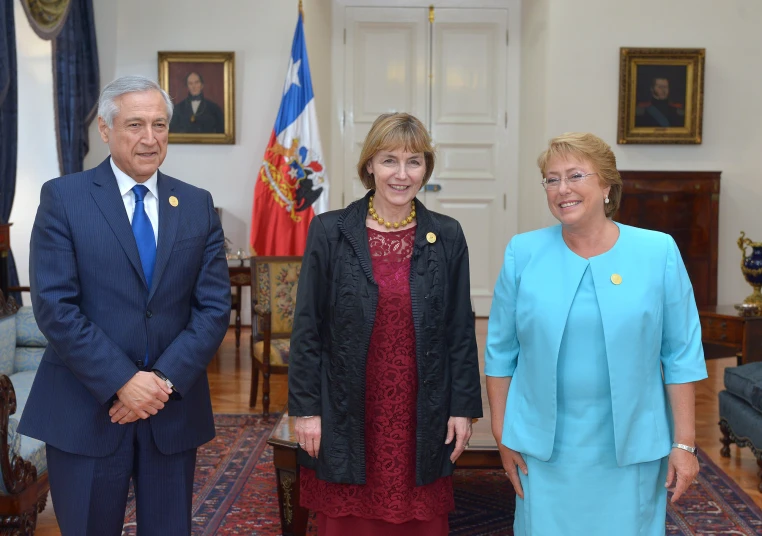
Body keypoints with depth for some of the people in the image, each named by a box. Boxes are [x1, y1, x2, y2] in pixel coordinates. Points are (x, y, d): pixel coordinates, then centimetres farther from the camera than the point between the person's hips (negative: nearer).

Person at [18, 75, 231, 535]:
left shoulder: (198, 205, 5)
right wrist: (122, 382, -16)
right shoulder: (63, 197, -3)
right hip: (85, 411, -2)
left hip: (174, 410, 3)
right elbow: (54, 305, -11)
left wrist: (165, 379, -12)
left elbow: (214, 306, 0)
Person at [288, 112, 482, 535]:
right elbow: (307, 328, -2)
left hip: (422, 417, 1)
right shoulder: (329, 232, -3)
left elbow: (460, 331, 5)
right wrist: (305, 408, -4)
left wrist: (463, 407, 2)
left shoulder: (447, 237, 2)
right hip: (348, 417, -1)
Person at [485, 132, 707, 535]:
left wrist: (684, 443, -3)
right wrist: (502, 434, 2)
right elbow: (501, 350, 2)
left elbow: (681, 354, -2)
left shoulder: (658, 252, -4)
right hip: (545, 448, 1)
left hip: (632, 448, 0)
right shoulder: (523, 253, -2)